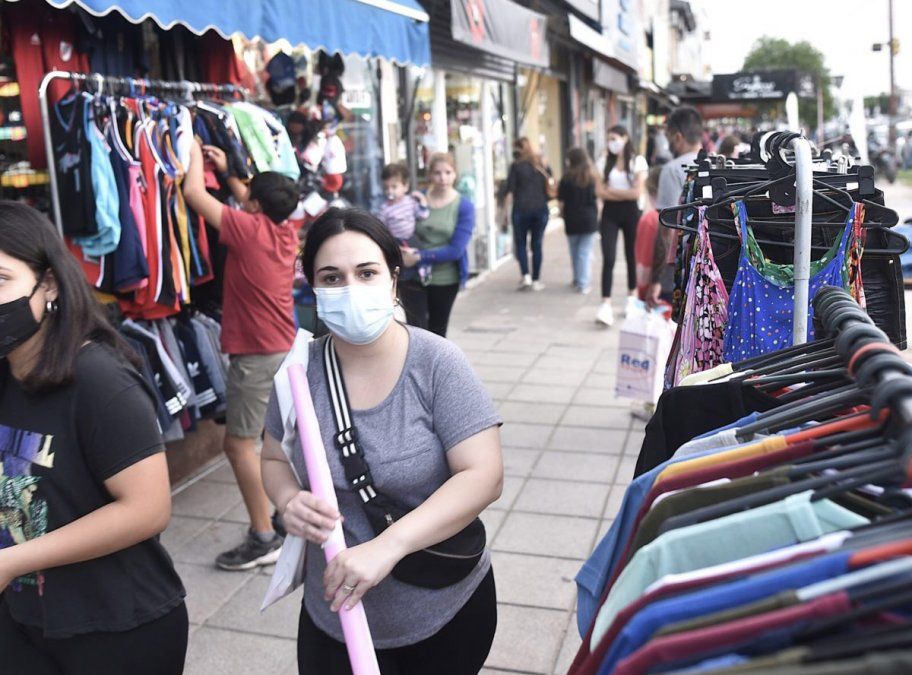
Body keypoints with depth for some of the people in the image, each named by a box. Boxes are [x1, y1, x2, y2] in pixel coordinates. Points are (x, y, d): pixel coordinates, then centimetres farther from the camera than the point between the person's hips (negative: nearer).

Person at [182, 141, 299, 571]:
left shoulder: (249, 229, -16)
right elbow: (256, 204, 27)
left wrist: (196, 156, 6)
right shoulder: (287, 231, 5)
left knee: (239, 443, -4)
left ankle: (264, 539, -2)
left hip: (257, 355, -9)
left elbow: (193, 193, -10)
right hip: (286, 349, 9)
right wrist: (226, 171, 23)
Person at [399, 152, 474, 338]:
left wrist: (420, 257, -23)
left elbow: (456, 250, -16)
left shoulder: (464, 207, -8)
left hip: (446, 279, 1)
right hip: (413, 276, 0)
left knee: (437, 332, 17)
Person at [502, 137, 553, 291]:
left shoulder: (516, 165, -3)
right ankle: (536, 280, 10)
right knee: (537, 244, 8)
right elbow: (550, 185, 12)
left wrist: (505, 210, -1)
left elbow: (509, 190, -5)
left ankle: (525, 275, -7)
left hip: (521, 209, -3)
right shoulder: (543, 165, 8)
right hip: (541, 209, 3)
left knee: (520, 243, 9)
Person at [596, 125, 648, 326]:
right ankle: (606, 306, -13)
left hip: (630, 213, -1)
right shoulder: (606, 162, 5)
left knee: (631, 257, 10)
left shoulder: (637, 161, -3)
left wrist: (612, 190, -3)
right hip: (610, 213, 2)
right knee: (608, 258, -9)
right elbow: (601, 192, -2)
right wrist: (625, 193, -10)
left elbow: (637, 192, -11)